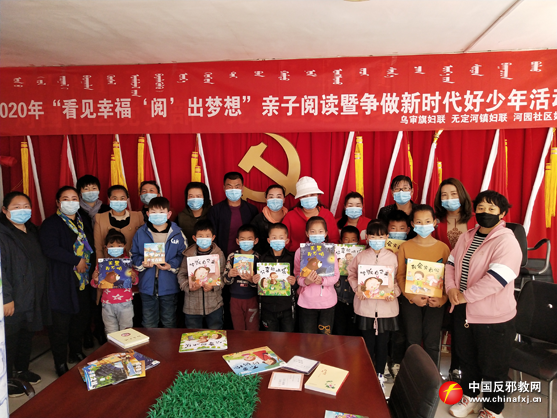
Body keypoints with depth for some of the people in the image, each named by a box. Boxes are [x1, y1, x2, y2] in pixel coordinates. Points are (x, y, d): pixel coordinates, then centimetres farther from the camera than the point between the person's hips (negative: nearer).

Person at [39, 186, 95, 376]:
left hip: (83, 281, 6)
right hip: (62, 282, -6)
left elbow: (91, 245, 19)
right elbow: (50, 249, -20)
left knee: (81, 320, 16)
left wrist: (89, 263, 2)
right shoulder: (51, 224, -7)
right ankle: (61, 364, 18)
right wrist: (77, 260, -19)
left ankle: (76, 353, 37)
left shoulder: (84, 222, 13)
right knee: (61, 325, 2)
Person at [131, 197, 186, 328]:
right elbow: (134, 256, 6)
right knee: (149, 325, 13)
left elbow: (183, 256, -2)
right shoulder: (141, 233, 2)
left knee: (169, 323, 15)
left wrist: (171, 265, -18)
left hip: (169, 286, -1)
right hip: (147, 286, 1)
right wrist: (142, 264, -13)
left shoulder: (177, 233, -4)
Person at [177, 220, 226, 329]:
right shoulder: (188, 255, -1)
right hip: (192, 305, 1)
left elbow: (223, 276, -2)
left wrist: (213, 286, -18)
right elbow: (181, 275, 3)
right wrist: (189, 287, -15)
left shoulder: (219, 254, -2)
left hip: (214, 304, 0)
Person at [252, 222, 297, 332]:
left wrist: (294, 282, -24)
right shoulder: (263, 258, 0)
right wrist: (255, 281, -15)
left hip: (287, 307, -1)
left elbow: (298, 283, -2)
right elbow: (258, 281, 7)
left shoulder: (292, 258, -3)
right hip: (268, 306, 1)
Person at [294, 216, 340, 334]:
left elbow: (336, 275, -2)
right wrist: (305, 281, -21)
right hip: (307, 301, 0)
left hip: (327, 301, 1)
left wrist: (322, 280, -20)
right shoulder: (300, 251, -1)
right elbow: (297, 274, -1)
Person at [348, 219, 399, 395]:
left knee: (382, 343, 11)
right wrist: (357, 288, -8)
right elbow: (351, 274, 8)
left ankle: (380, 375, 30)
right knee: (368, 342, 11)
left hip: (386, 306, 0)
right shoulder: (361, 256, -1)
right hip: (365, 306, 0)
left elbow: (398, 280, 1)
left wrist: (395, 292, -16)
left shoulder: (392, 257, -3)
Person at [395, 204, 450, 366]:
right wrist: (412, 296, -14)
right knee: (412, 341, 9)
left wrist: (442, 298, -14)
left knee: (432, 342, 7)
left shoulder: (443, 247, 0)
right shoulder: (405, 247, -1)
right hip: (411, 300, 0)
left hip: (435, 302, 0)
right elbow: (400, 275, -3)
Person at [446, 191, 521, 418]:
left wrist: (465, 296, -21)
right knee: (467, 360, 24)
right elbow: (451, 263, 9)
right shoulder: (466, 237, 5)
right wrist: (451, 288, -8)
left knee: (492, 368, 11)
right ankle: (469, 398, 45)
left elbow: (496, 279, -27)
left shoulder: (507, 242, -19)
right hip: (463, 312, 7)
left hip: (493, 317, -7)